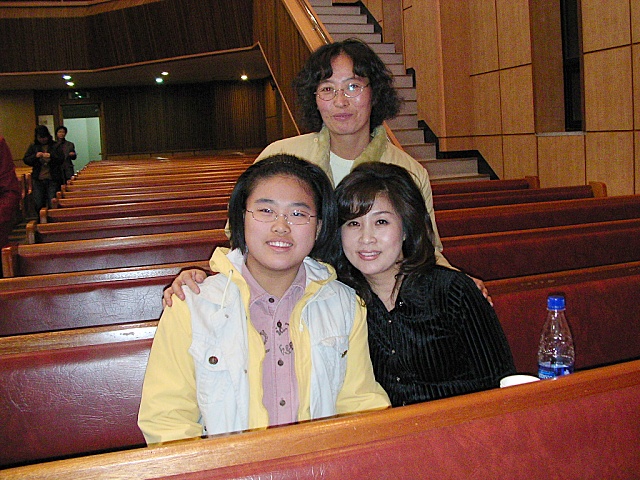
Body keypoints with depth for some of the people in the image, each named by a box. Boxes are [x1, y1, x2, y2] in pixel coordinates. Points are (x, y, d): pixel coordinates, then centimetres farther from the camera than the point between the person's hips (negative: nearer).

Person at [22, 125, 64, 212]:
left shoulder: (55, 146, 4)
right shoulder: (33, 146, 8)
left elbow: (61, 159, -1)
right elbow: (26, 160, 5)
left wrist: (51, 156, -18)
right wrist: (35, 156, -13)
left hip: (52, 179, -2)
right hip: (38, 180, 2)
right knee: (38, 204, 6)